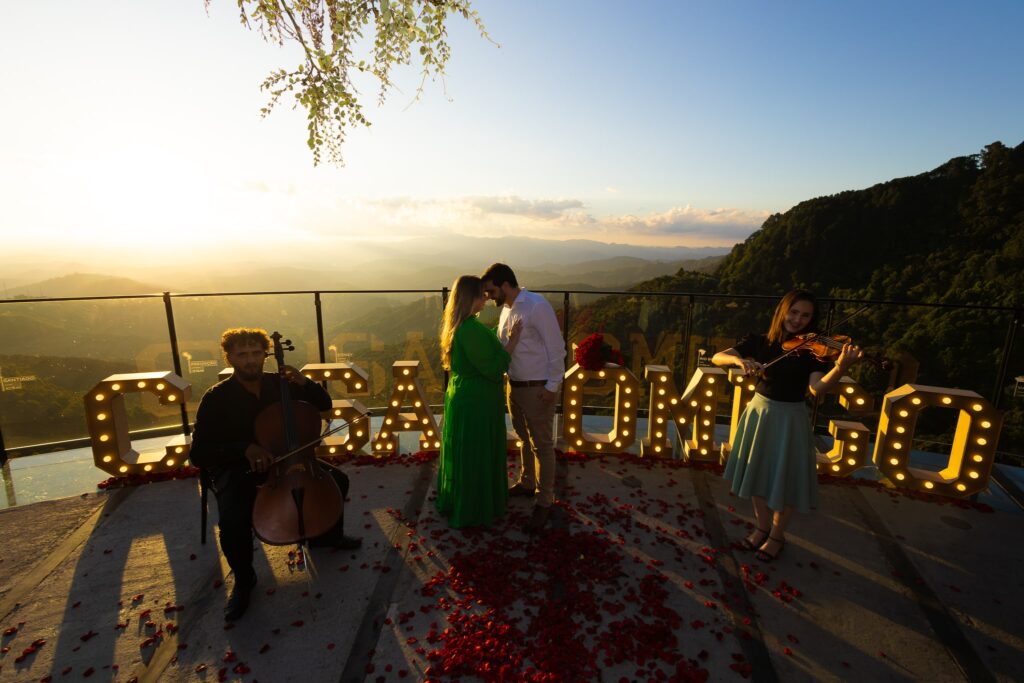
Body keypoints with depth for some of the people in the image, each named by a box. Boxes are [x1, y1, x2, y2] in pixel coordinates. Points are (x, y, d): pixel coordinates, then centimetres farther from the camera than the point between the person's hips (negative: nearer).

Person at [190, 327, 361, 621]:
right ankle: (243, 580, 1)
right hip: (236, 469, -3)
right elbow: (198, 453, -16)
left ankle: (327, 535, 21)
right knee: (233, 520, -32)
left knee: (337, 479, -9)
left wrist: (304, 383, -19)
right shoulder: (216, 398, -14)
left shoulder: (279, 384, -4)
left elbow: (324, 405, 2)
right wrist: (244, 448, -33)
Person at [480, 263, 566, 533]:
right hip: (514, 385, 8)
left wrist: (552, 386, -18)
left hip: (538, 389, -8)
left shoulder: (537, 306, -19)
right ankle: (527, 483, 43)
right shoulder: (506, 309, 7)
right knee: (524, 439, 23)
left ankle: (544, 501, 20)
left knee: (542, 445, 5)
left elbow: (556, 348, -18)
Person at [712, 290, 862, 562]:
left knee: (785, 478, 7)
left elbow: (817, 387, -25)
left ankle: (777, 535, 29)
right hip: (760, 413, 3)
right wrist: (739, 360, -30)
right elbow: (717, 357, -9)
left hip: (791, 419, -2)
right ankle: (762, 527, 35)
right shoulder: (759, 342, -3)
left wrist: (842, 365, -42)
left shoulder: (812, 350, -9)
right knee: (758, 473, 13)